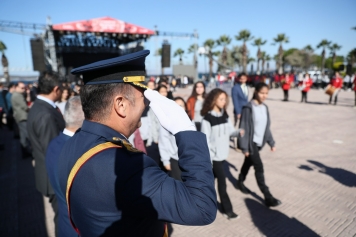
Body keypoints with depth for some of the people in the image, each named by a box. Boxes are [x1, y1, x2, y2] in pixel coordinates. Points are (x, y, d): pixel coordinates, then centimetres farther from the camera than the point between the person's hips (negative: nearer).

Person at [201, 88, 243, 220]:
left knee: (212, 178, 19)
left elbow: (230, 130, 5)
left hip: (223, 154, 6)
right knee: (222, 181, 1)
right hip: (214, 155, -6)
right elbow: (205, 140, -16)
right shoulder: (207, 119, -16)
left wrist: (238, 132, -17)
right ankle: (227, 209, 15)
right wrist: (208, 157, -17)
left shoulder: (225, 115, 5)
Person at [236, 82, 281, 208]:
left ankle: (240, 182, 41)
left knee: (248, 163, 21)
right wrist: (244, 147, -17)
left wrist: (271, 142, 11)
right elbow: (244, 128, -16)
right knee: (259, 168, -5)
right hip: (251, 142, -7)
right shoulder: (248, 108, -16)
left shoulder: (265, 108, 6)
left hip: (259, 142, 7)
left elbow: (267, 127, 13)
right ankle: (268, 197, 3)